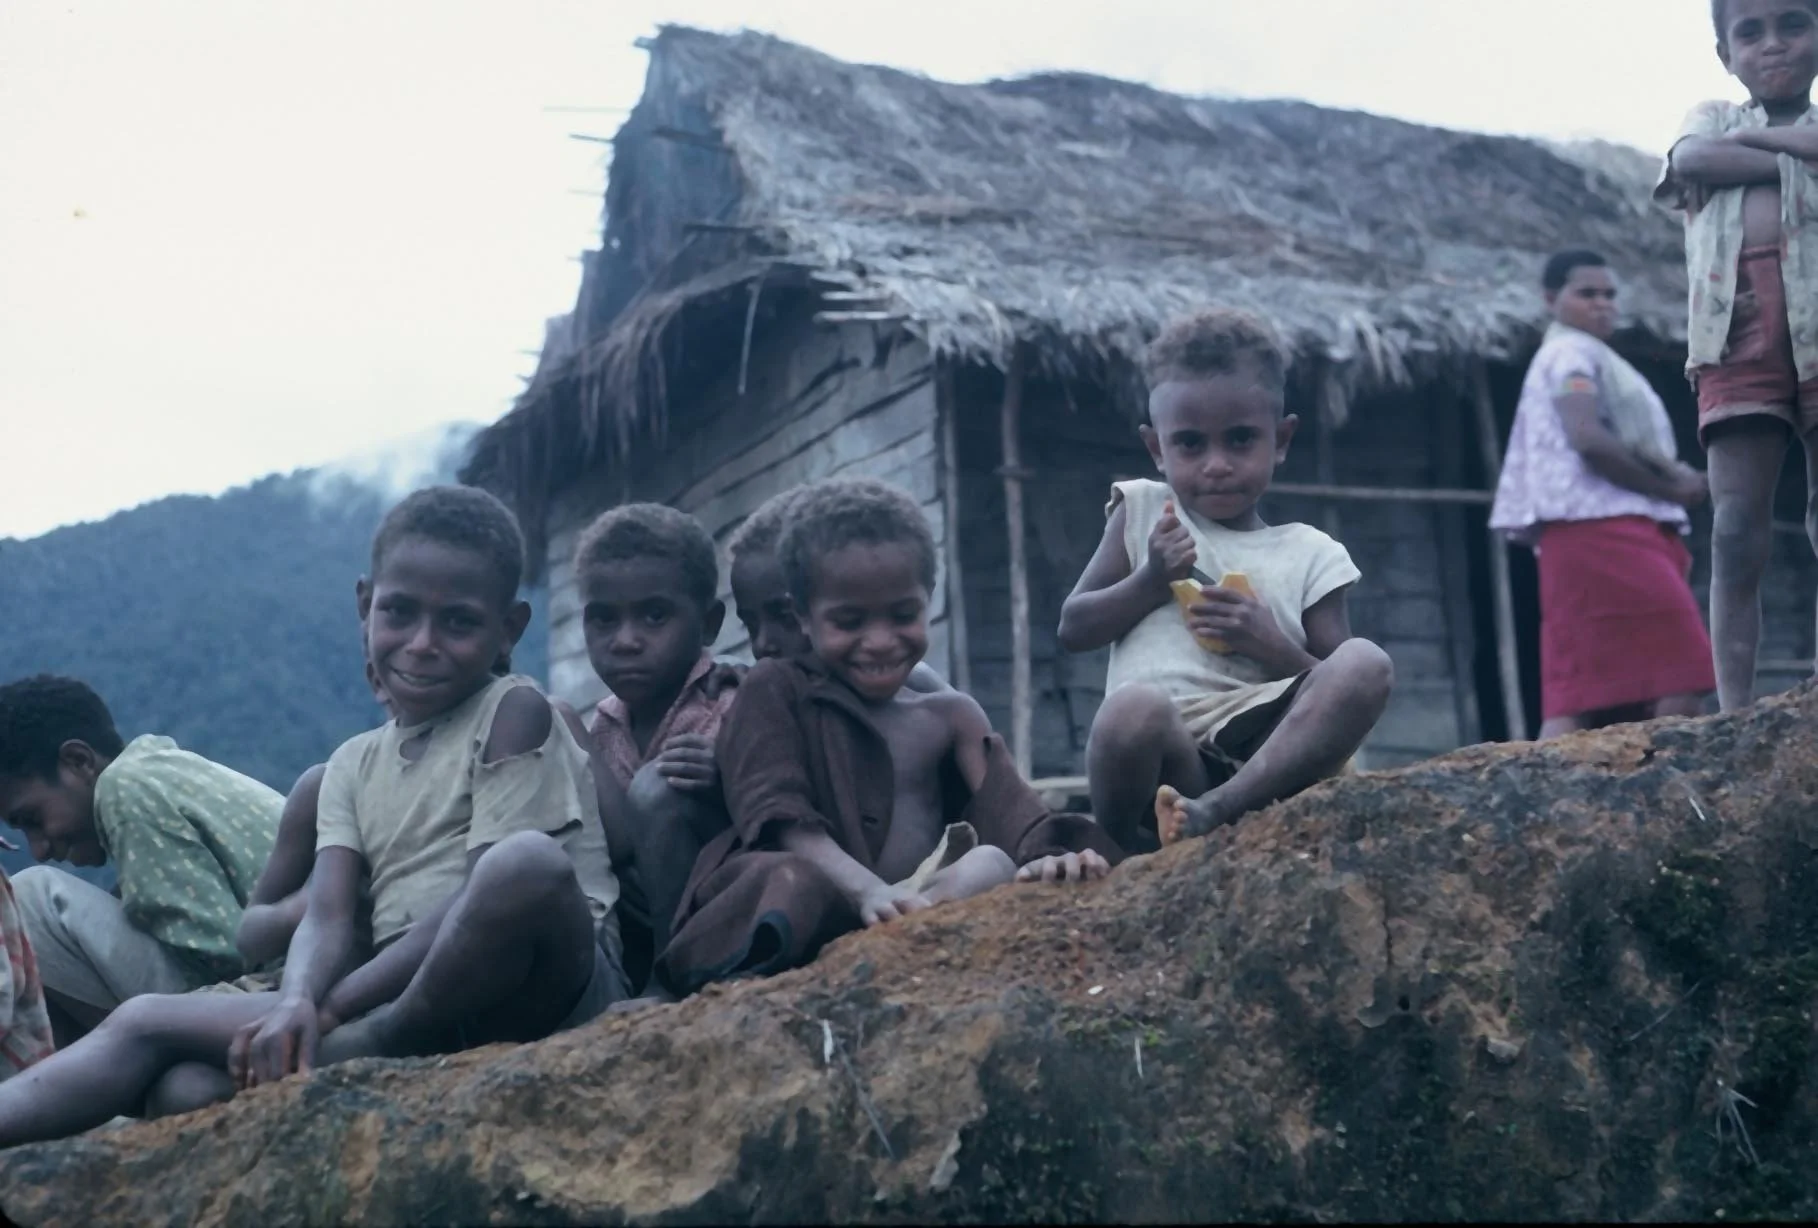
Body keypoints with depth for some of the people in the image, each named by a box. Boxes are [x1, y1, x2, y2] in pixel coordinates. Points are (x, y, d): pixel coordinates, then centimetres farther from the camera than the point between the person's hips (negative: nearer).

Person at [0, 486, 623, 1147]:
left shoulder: (515, 713, 1)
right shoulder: (353, 766, 19)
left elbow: (494, 892, -11)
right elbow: (326, 919, 5)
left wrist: (324, 1013, -14)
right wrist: (295, 1004, -19)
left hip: (536, 985, -6)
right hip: (409, 1008, 6)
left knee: (529, 862, -35)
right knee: (187, 1086, -9)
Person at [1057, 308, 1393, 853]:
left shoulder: (1310, 556, 18)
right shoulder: (1142, 511, 19)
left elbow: (1340, 693, 13)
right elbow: (1073, 630, 16)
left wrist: (1273, 647, -5)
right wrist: (1151, 581, 0)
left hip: (1264, 755, 2)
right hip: (1162, 750, -2)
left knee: (1366, 664, -28)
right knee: (1135, 707, -38)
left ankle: (1212, 812, -38)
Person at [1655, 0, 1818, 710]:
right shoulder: (1712, 120, 24)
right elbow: (1690, 159, 0)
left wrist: (1748, 140, 1)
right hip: (1737, 333, 0)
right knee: (1736, 529, -8)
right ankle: (1735, 710, -11)